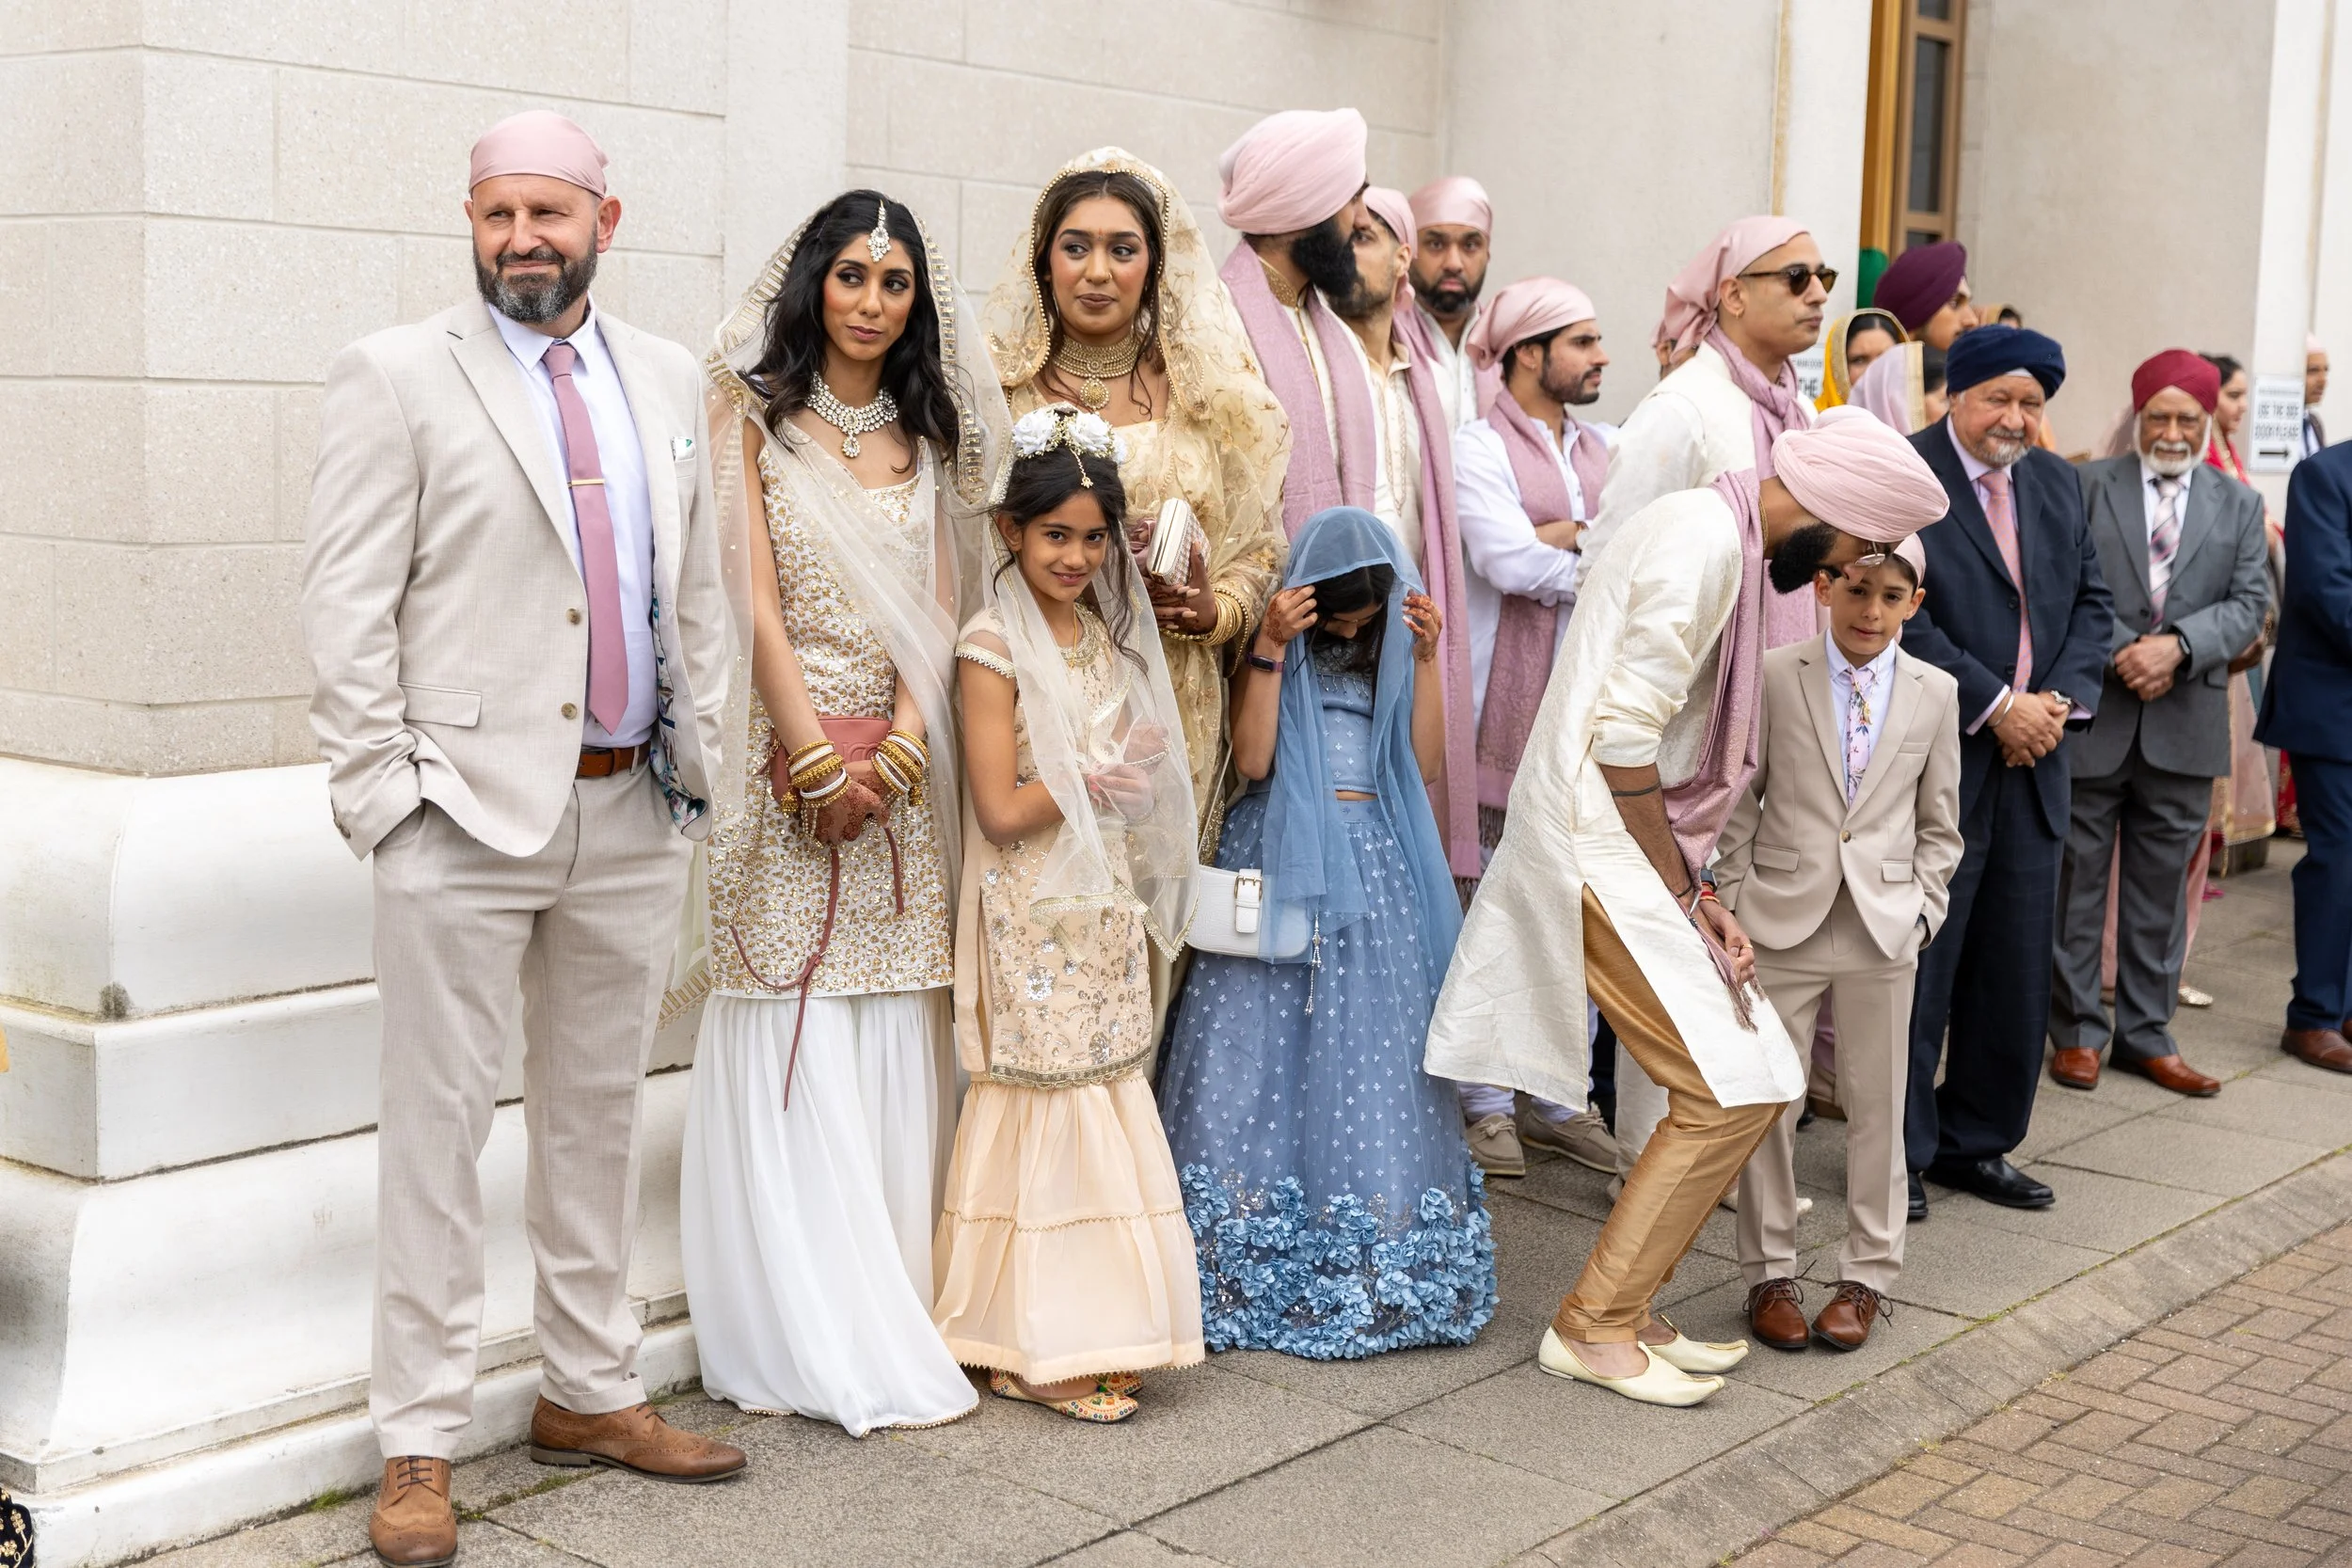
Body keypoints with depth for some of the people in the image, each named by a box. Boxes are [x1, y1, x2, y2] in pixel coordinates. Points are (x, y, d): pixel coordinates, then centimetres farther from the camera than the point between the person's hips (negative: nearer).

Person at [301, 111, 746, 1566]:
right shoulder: (397, 373, -2)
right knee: (440, 1128, 0)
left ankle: (592, 1393, 28)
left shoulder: (670, 381, 12)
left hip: (635, 815, 5)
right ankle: (421, 1447, 10)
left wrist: (699, 765, 10)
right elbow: (348, 602, -6)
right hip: (470, 808, -5)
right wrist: (383, 790, -11)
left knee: (600, 1116, 14)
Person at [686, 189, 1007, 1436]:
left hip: (901, 757, 4)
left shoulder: (928, 434, 14)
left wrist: (898, 749, -8)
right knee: (789, 1038, -3)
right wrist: (819, 761, -11)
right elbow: (755, 603, -6)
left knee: (891, 1037, 4)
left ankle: (885, 1315, 11)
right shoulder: (756, 417, 2)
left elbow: (937, 608, 7)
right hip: (786, 744, -4)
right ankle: (806, 1338, 3)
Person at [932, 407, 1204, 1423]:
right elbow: (1003, 811, -15)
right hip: (1033, 921, -7)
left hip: (1104, 911, 7)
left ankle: (1088, 1330, 17)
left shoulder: (1106, 639, 12)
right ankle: (1033, 1348, 5)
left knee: (1103, 1102, 8)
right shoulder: (994, 645, -10)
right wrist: (1098, 775, -8)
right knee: (1052, 1104, -4)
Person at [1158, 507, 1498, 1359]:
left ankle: (1368, 1273, 7)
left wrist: (1424, 658, -7)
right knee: (1261, 1055, -3)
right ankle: (1249, 1267, 7)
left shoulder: (1395, 642, 10)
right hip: (1280, 865, -2)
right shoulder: (1274, 643, 3)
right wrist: (1271, 647, -14)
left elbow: (1423, 763, 0)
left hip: (1375, 869, 2)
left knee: (1370, 1054, -1)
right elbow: (1252, 758, -10)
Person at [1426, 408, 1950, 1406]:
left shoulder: (1724, 541, 17)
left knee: (1764, 1080, 10)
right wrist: (1682, 895, -11)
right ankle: (1594, 1325, 2)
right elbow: (1625, 736, -21)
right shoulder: (1707, 536, -15)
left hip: (1636, 847, 10)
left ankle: (1624, 1311, 18)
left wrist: (1693, 895, 9)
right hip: (1597, 848, -10)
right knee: (1729, 1094, -11)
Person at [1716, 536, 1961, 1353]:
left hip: (1882, 929, 1)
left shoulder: (1935, 693, 4)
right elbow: (1739, 800, 2)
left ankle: (1867, 1274, 21)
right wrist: (1734, 902, -3)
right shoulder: (1774, 677, -2)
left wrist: (1920, 910, 0)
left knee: (1876, 1104, 8)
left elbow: (1939, 824, 10)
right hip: (1782, 922, -1)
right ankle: (1769, 1272, 17)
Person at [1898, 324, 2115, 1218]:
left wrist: (2062, 699, -3)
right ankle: (1899, 1154, 14)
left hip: (2033, 760, 7)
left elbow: (2092, 599, 14)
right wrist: (1996, 704, -16)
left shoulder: (2055, 483, 13)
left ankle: (1976, 1143, 26)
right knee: (1916, 967, 1)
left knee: (2017, 970, 12)